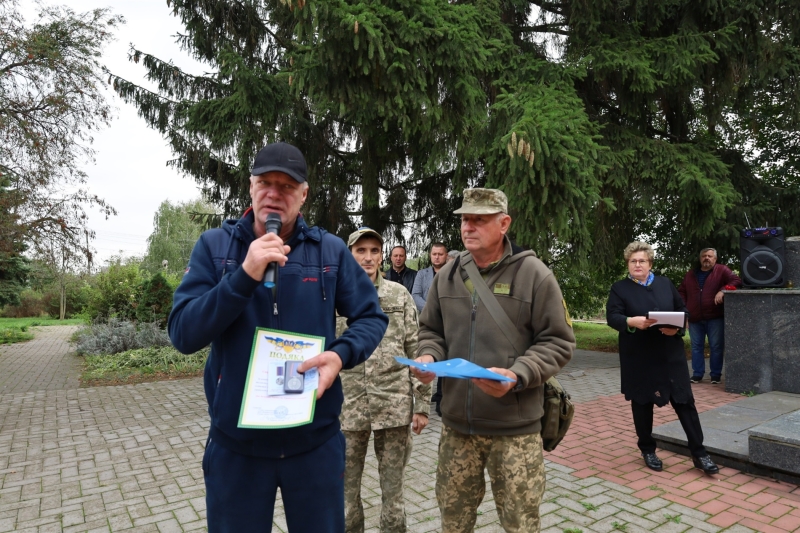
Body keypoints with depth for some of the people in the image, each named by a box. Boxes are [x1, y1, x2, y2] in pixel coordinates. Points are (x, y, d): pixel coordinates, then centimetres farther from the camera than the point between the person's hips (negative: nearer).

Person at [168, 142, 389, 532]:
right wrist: (245, 276, -23)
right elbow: (183, 335, -10)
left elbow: (371, 317, 1)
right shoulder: (214, 246, -4)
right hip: (235, 443, 0)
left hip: (316, 440, 1)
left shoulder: (331, 250, -3)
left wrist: (342, 354, -19)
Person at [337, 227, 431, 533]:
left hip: (394, 406, 0)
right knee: (346, 488, 14)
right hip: (347, 407, 1)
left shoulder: (400, 295, 1)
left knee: (393, 488, 13)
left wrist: (422, 404, -1)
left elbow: (416, 352, 1)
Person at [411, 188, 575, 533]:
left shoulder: (533, 274, -7)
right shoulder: (447, 275, 6)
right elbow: (431, 331, 15)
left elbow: (558, 342, -6)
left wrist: (517, 376, -21)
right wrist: (429, 356, -7)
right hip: (456, 423, 4)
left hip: (515, 428, -3)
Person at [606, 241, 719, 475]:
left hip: (670, 354, 3)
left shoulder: (665, 283, 10)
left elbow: (682, 310, 11)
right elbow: (612, 317, -11)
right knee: (642, 404, 9)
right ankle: (648, 450, 26)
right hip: (638, 358, -2)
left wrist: (677, 327, -10)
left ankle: (699, 453, 17)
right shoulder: (620, 288, -1)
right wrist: (631, 321, -31)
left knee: (684, 401, 5)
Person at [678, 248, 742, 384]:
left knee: (716, 347, 2)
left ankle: (716, 374, 12)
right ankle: (697, 374, 14)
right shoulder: (690, 274, 14)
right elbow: (681, 292, 15)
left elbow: (736, 281, -11)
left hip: (715, 318, -4)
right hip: (695, 318, 4)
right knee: (696, 347, 7)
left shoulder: (722, 270, 2)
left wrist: (722, 291, -25)